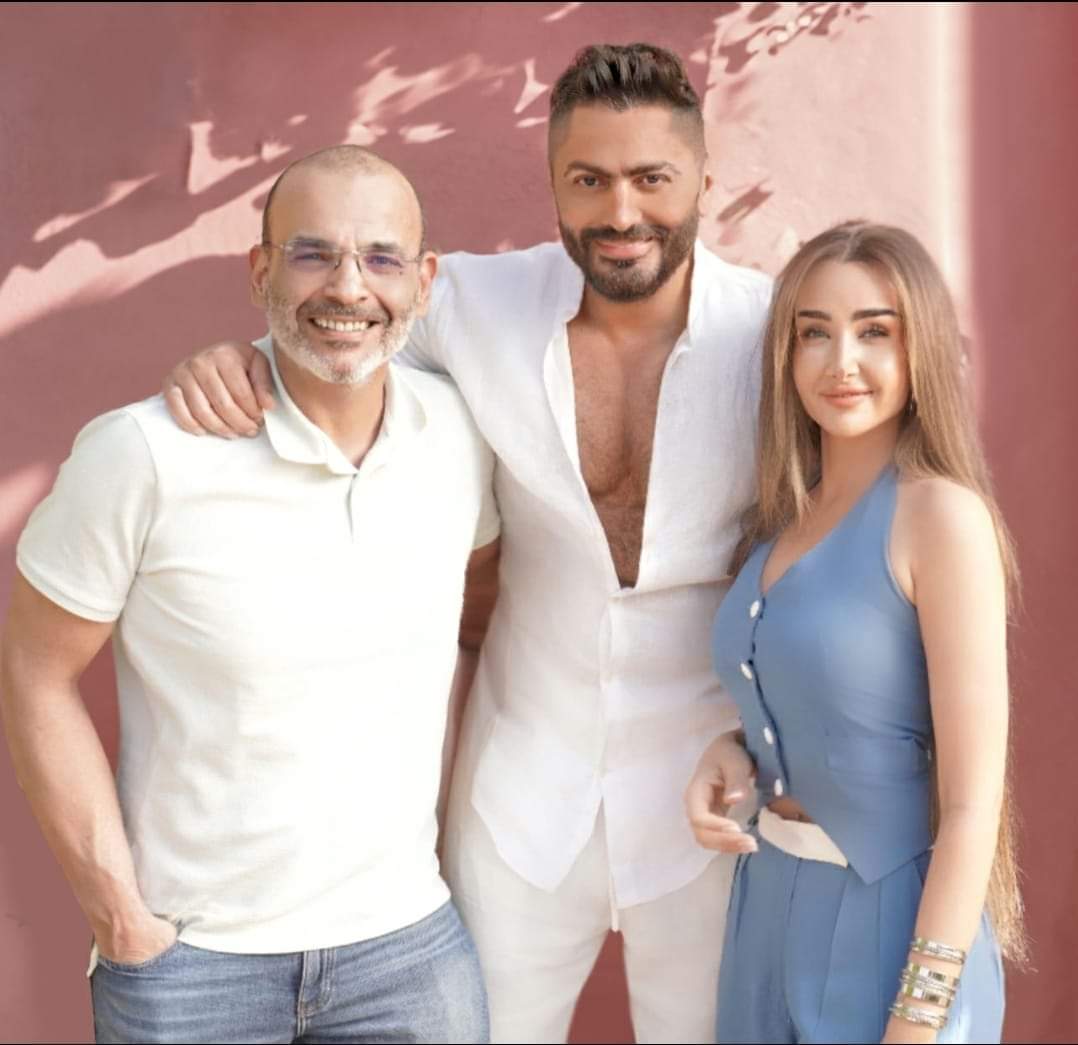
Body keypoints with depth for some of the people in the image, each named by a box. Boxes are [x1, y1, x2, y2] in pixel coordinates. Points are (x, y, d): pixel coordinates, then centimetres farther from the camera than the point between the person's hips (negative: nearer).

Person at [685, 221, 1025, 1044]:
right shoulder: (783, 516, 4)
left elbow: (973, 800, -18)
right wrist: (732, 752, -3)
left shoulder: (942, 514, -16)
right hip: (769, 902, 7)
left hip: (890, 918, -6)